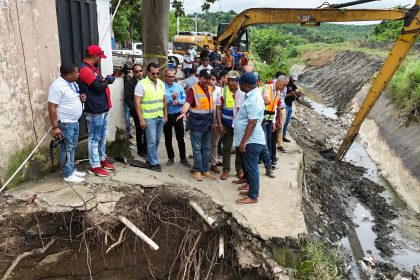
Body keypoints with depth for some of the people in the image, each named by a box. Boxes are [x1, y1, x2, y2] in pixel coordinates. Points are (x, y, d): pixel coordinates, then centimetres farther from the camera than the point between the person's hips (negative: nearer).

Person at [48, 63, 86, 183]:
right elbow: (52, 108, -21)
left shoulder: (72, 83, 7)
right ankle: (68, 175, 12)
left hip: (74, 122, 9)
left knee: (72, 147, 17)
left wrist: (81, 98, 0)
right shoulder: (58, 86, -21)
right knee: (66, 149, 1)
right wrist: (55, 127, -22)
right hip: (65, 123, -9)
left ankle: (72, 170, 29)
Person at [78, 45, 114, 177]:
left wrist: (109, 78, 5)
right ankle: (95, 166, 7)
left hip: (102, 108, 10)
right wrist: (107, 80, -5)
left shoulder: (92, 68, 15)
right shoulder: (85, 69, -17)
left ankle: (102, 159, 34)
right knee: (94, 138, -1)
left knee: (102, 136, 20)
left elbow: (101, 82, 18)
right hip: (95, 111, -10)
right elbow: (99, 87, -22)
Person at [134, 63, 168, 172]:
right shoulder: (141, 84, -9)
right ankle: (153, 163, 8)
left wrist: (165, 115, 10)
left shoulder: (161, 83, 9)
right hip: (149, 118, -6)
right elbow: (137, 102, -11)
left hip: (160, 117, 6)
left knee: (157, 141, 12)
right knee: (152, 141, -4)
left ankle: (149, 159, 27)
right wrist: (141, 119, -15)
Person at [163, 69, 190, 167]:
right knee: (168, 139, 10)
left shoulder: (178, 86, 4)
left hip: (177, 115, 2)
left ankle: (183, 158, 17)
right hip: (166, 116, -1)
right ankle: (171, 158, 24)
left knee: (180, 138, 7)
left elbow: (185, 99, 3)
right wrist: (171, 98, -21)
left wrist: (178, 102, -16)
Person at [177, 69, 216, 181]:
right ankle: (197, 170, 9)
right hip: (197, 124, -6)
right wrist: (183, 112, -43)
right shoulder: (193, 90, -10)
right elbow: (187, 103, -25)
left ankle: (205, 170, 22)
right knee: (197, 148, 1)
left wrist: (212, 122, 13)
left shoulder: (210, 89, 10)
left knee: (206, 148, 12)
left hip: (208, 123, 6)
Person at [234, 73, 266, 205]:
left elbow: (252, 124, -26)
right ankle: (252, 189, 34)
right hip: (249, 140, 10)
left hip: (252, 141, -10)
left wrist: (243, 142, -23)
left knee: (251, 168, -1)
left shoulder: (254, 100, -23)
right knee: (248, 167, 20)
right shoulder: (252, 95, 10)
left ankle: (253, 197, 10)